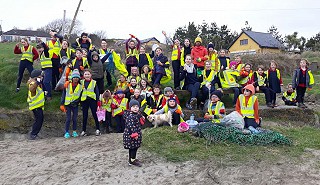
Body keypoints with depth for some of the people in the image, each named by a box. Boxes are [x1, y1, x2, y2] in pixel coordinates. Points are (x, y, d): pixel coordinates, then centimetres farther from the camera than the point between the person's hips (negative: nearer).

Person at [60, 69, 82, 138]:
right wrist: (62, 104, -3)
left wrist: (76, 101, -9)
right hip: (67, 104, -1)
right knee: (68, 119, -3)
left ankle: (74, 132, 20)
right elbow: (63, 95, 0)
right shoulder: (67, 85, -4)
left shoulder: (81, 86, -1)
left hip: (75, 105, 1)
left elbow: (81, 96, 5)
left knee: (74, 119, 5)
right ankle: (66, 132, 8)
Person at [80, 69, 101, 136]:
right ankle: (84, 130, 16)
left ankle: (98, 129, 8)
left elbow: (97, 92, 3)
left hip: (92, 100, -2)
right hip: (84, 101, 2)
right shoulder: (81, 82, 8)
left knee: (95, 115, 0)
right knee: (84, 116, 9)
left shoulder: (94, 82, 1)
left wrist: (98, 101, -3)